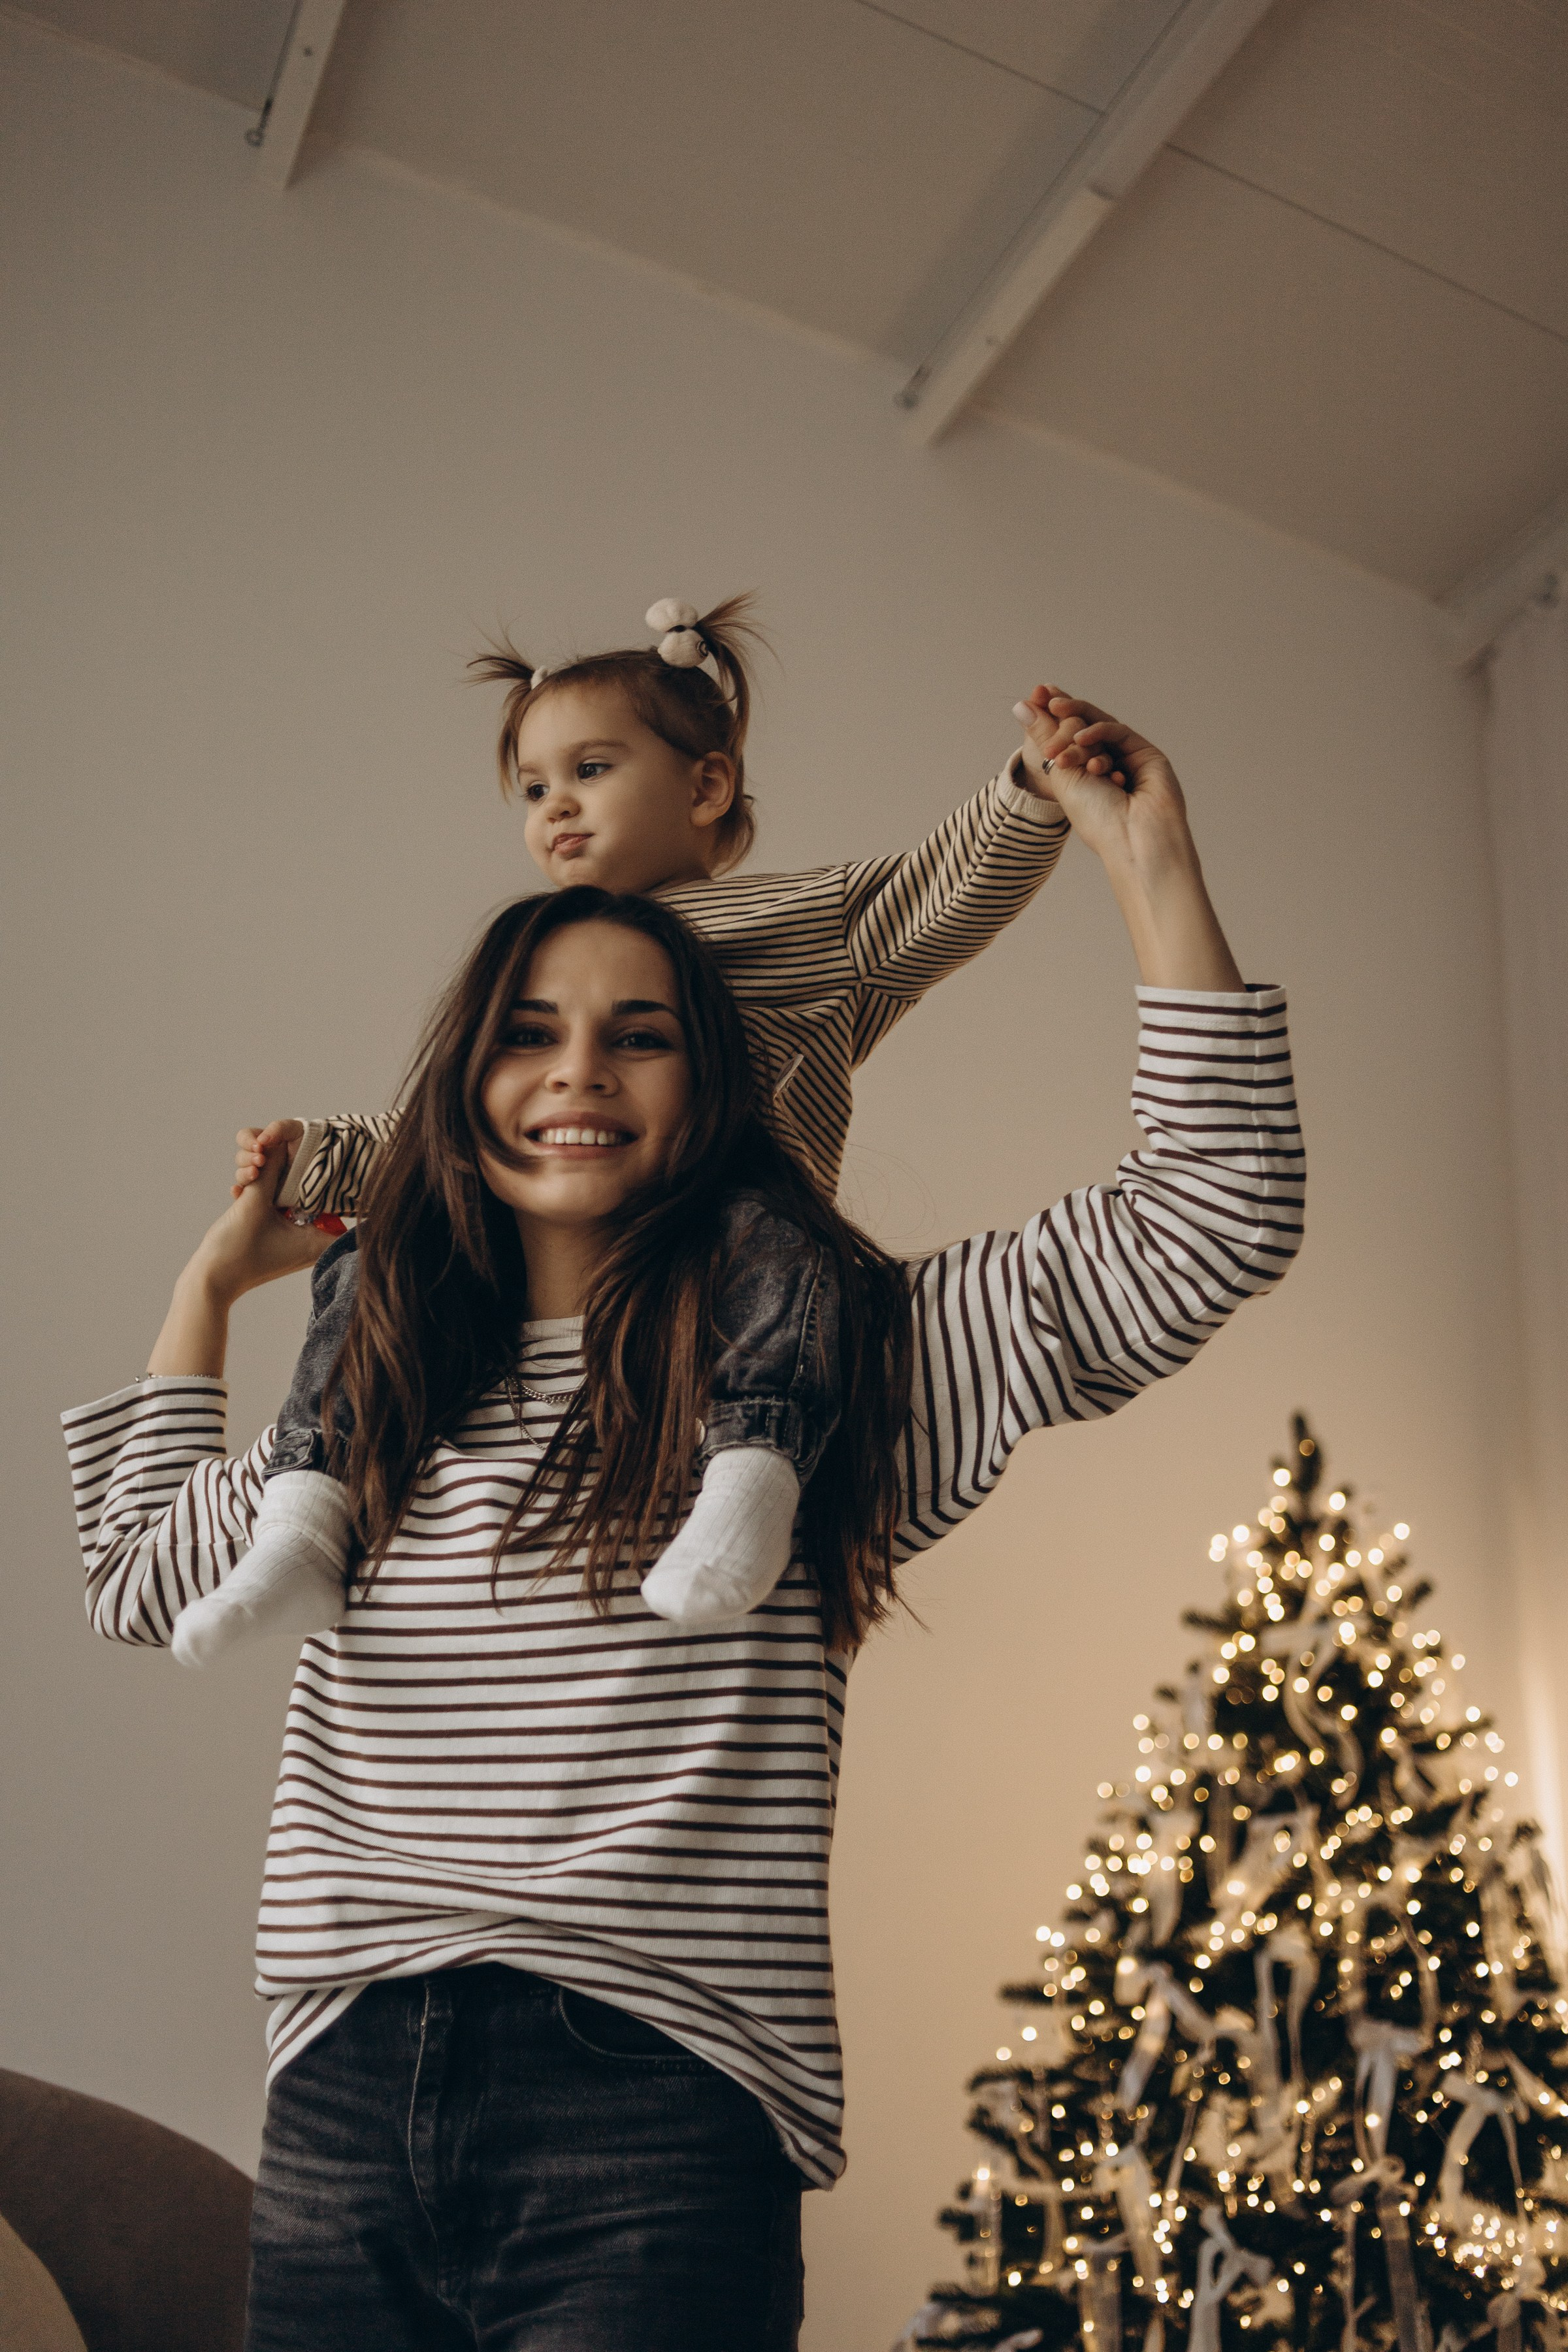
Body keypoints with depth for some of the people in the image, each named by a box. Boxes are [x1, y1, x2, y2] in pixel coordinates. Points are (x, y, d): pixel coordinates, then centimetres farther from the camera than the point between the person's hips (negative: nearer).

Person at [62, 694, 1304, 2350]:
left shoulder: (823, 1358, 1)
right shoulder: (382, 1404, 14)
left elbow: (1215, 1222, -4)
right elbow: (142, 1573, 30)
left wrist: (1151, 863, -6)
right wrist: (212, 1286, 29)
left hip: (653, 2121, -4)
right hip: (340, 2111, 5)